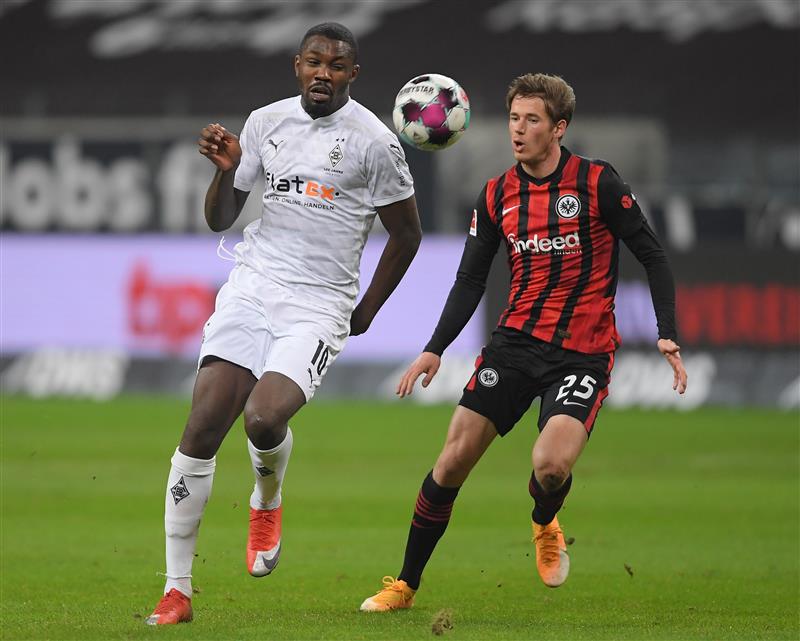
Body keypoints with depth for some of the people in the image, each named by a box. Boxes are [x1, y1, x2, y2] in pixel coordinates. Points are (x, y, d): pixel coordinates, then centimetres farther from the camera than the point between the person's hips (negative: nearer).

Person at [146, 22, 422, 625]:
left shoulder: (374, 141, -4)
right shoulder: (266, 122, 9)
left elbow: (406, 234, 6)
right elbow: (220, 219, 15)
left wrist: (365, 313, 8)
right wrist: (226, 170, -5)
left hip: (319, 305, -4)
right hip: (252, 286, 4)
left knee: (265, 417, -26)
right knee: (202, 428, -10)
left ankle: (267, 503, 12)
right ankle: (177, 588, -3)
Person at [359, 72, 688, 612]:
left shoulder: (598, 183, -7)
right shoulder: (497, 196, 5)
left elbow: (653, 257, -3)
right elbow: (471, 280, 10)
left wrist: (667, 336, -12)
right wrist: (435, 350, -1)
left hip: (582, 352, -4)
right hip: (516, 341, 4)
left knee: (551, 466, -25)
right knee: (454, 459, -4)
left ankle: (545, 526, 13)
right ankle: (406, 585, 10)